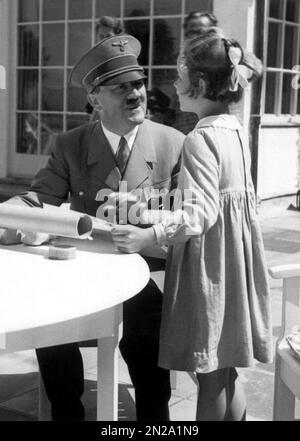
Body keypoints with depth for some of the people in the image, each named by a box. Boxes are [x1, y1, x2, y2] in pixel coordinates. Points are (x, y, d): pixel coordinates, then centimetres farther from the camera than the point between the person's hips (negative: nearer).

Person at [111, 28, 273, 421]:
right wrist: (162, 217, 18)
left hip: (207, 262, -8)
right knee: (227, 373, 18)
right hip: (233, 257, 9)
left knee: (210, 375, 4)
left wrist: (149, 237, -28)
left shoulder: (200, 139, -18)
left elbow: (201, 213, -24)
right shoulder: (236, 131, 9)